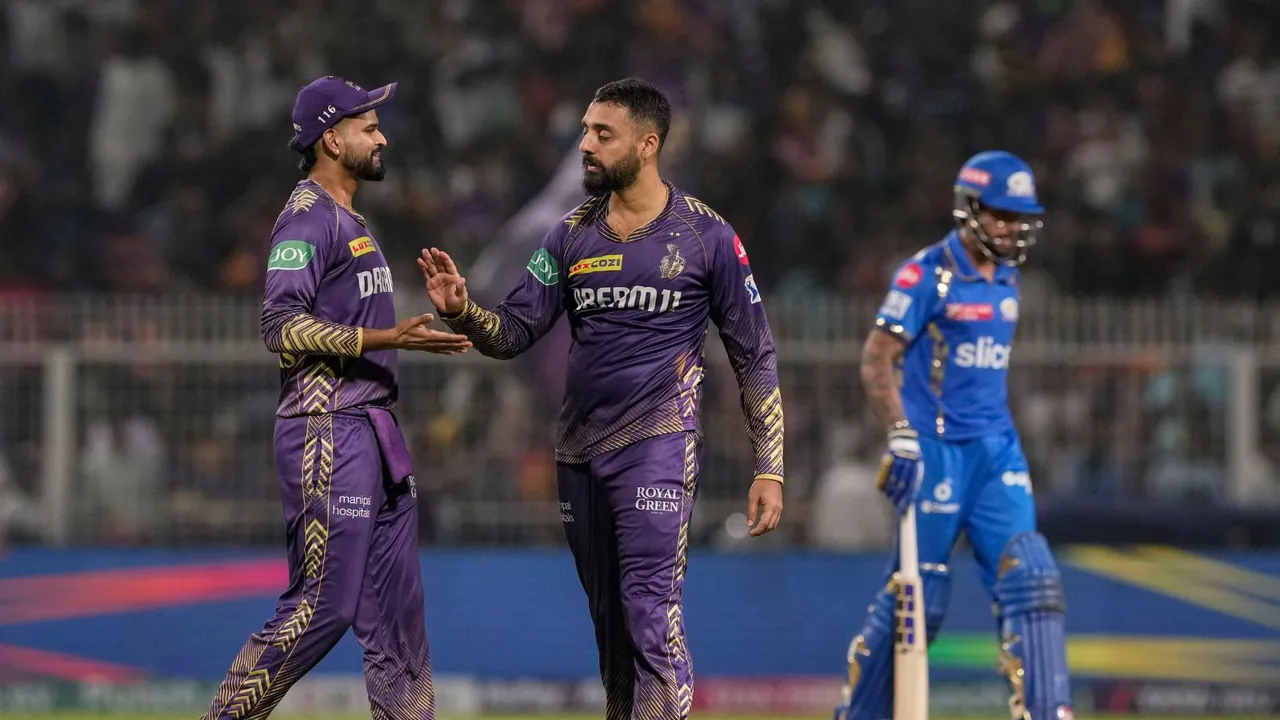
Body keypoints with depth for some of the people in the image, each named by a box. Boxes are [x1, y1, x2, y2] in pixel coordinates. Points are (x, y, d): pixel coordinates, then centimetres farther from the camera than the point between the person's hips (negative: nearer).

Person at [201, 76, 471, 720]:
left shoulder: (348, 219, 20)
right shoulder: (307, 218, -11)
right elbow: (283, 328, -21)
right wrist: (387, 339, -24)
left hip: (374, 429, 10)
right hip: (327, 433, -10)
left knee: (398, 606, 9)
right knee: (322, 607, -10)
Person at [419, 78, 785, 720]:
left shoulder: (707, 237, -3)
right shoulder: (573, 236, 10)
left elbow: (754, 357, -1)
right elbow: (514, 332, 6)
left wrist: (770, 469, -6)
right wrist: (460, 312, -16)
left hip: (658, 447, -5)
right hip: (578, 453, 6)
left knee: (653, 618, -16)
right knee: (610, 625, 10)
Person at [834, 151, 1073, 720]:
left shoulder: (1006, 277, 13)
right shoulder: (926, 275, -9)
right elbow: (877, 361, -11)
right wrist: (901, 438, -19)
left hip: (997, 449, 6)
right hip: (938, 450, -6)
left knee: (1030, 580, -7)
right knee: (918, 593, -2)